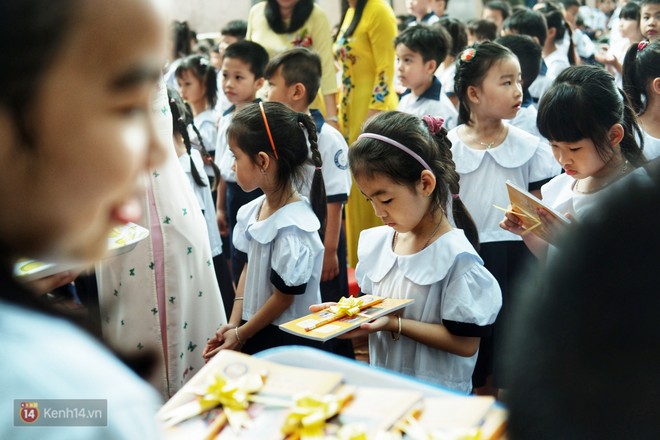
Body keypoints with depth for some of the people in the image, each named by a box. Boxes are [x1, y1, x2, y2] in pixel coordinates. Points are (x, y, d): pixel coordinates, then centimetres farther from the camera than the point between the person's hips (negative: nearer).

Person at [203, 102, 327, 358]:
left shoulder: (292, 229, -23)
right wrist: (233, 325, 2)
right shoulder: (254, 210, 0)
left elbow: (285, 297, -17)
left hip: (287, 340, -7)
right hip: (253, 332, 7)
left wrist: (241, 335, -7)